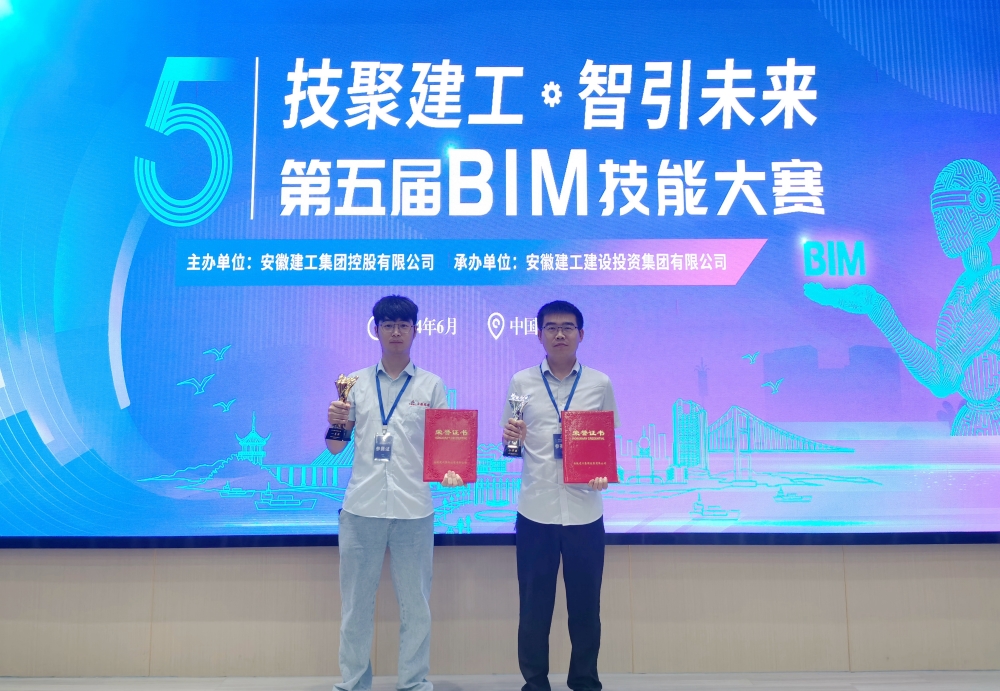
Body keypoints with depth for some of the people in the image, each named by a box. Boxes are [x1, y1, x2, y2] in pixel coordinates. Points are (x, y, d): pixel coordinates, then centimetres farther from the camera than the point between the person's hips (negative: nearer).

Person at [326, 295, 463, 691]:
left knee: (416, 603, 5)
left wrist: (448, 472, -13)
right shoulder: (356, 383, 8)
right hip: (362, 507, 1)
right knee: (355, 602, 8)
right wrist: (335, 424, -11)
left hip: (414, 509, -1)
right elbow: (335, 448, 9)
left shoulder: (431, 385, 6)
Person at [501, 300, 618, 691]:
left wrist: (604, 472, -9)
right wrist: (510, 438, -16)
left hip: (584, 509, 1)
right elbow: (511, 446, 7)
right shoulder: (521, 382, 4)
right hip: (535, 510, 0)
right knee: (534, 602, 7)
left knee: (585, 602, 9)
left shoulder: (600, 384, 5)